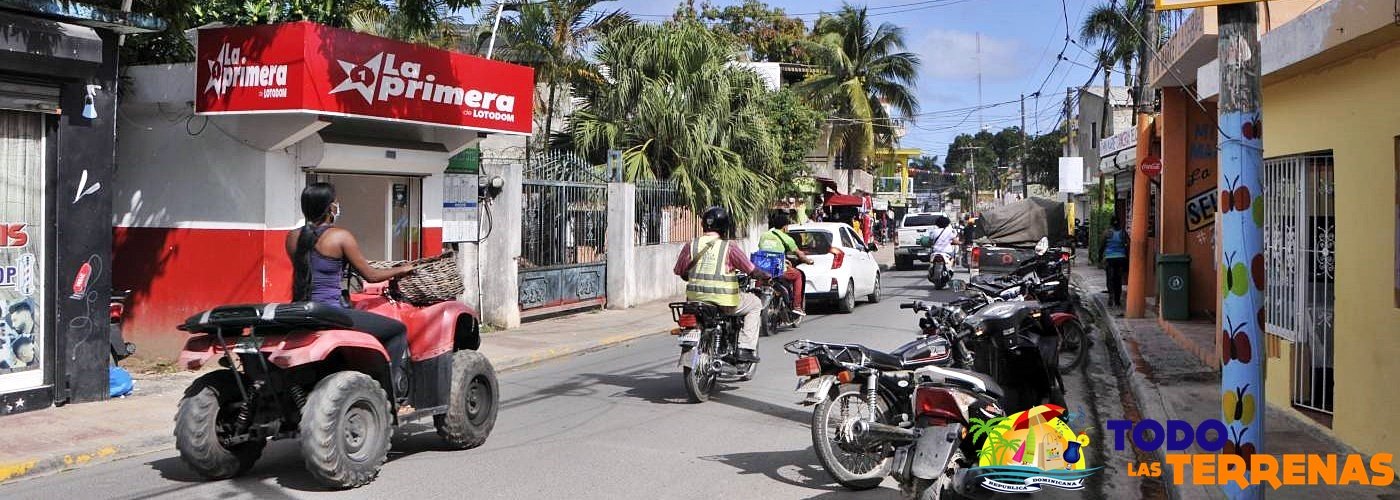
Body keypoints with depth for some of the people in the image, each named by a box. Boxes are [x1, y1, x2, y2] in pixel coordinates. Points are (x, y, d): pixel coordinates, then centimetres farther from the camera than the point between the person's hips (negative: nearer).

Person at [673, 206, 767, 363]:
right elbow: (751, 270, -5)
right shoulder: (729, 247, -11)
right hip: (725, 302, -4)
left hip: (696, 298, 4)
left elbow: (680, 272, 7)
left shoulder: (691, 246, -1)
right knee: (755, 304, 20)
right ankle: (746, 349, 10)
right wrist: (765, 276, 16)